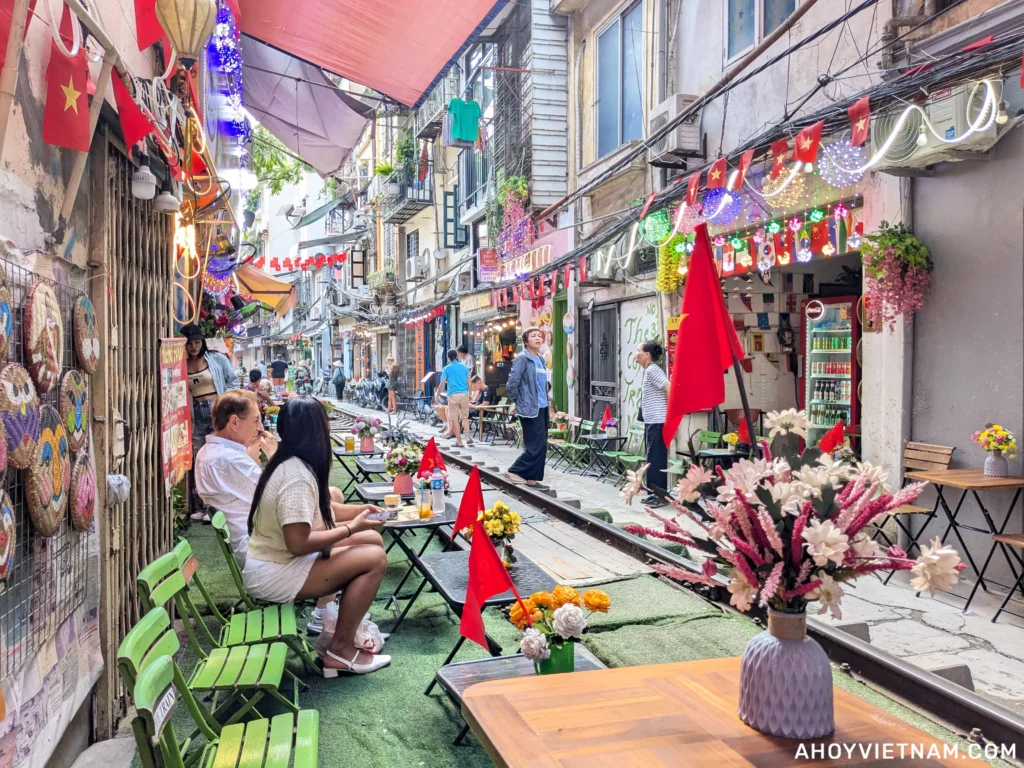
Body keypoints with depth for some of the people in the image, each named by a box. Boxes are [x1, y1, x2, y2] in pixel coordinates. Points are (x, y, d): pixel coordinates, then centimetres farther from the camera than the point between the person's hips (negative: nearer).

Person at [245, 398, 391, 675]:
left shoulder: (286, 464, 7)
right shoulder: (298, 475, -23)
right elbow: (299, 543, -26)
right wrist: (351, 528, -17)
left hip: (270, 561, 10)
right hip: (274, 575, -10)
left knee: (369, 541, 9)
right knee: (375, 559, -14)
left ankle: (350, 628, 14)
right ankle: (340, 650, -2)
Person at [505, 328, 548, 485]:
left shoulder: (541, 360, 14)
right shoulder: (522, 359, -11)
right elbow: (511, 384, -17)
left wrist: (548, 412, 18)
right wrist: (518, 402, -4)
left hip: (542, 408, 8)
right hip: (530, 409, -8)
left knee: (541, 446, 9)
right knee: (536, 446, -8)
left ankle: (530, 476, 17)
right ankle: (514, 471, 4)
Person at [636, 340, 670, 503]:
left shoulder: (652, 370, -13)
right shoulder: (648, 370, 16)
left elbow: (670, 390, -20)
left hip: (658, 422, -10)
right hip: (651, 422, 10)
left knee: (656, 459, -6)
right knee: (654, 459, 12)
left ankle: (659, 495, -1)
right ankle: (656, 493, 18)